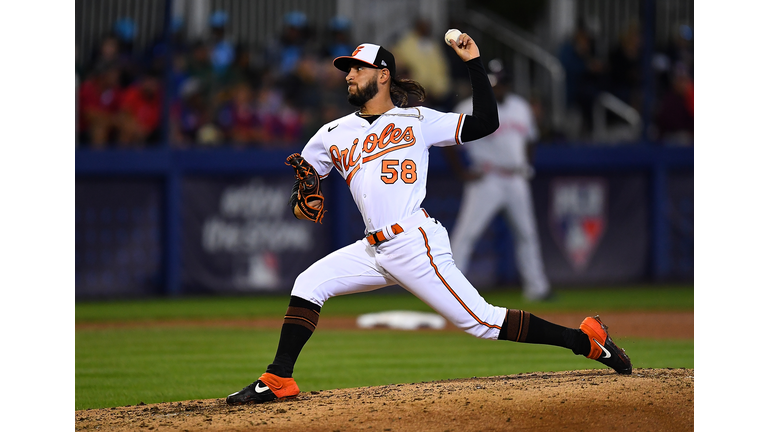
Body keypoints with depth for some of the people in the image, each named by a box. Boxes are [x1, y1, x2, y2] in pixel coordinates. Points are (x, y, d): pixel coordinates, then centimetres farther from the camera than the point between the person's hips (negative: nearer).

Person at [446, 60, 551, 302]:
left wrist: (526, 169, 12)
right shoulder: (470, 109, -8)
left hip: (516, 181, 6)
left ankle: (536, 287, 18)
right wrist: (462, 173, -13)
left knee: (527, 234, 9)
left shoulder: (521, 107, 11)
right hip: (486, 180, -6)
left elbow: (529, 141, 24)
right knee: (466, 233, -12)